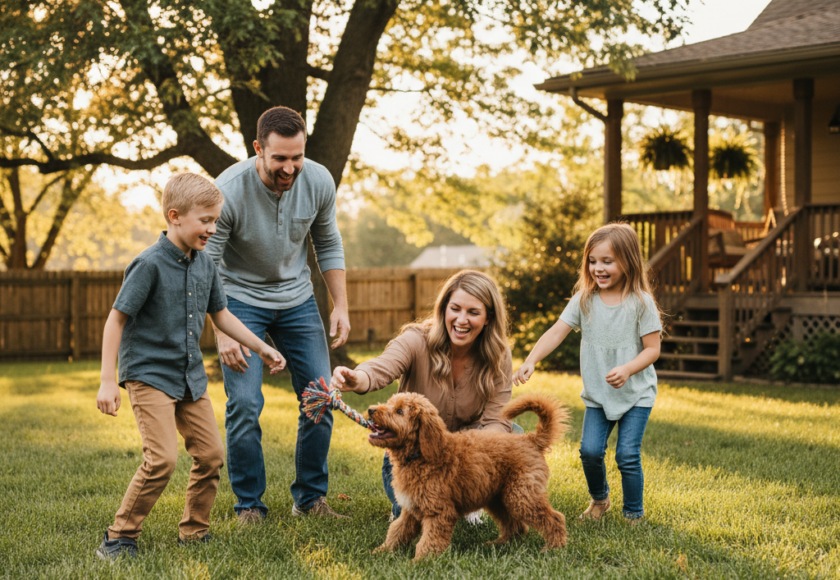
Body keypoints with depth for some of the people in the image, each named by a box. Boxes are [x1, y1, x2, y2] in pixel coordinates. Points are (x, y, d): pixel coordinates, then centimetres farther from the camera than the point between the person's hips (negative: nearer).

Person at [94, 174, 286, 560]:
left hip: (190, 376, 7)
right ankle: (120, 536, -2)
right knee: (162, 458, -17)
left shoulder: (205, 265, 5)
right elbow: (117, 319, -14)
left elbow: (220, 314, 19)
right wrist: (107, 381, -17)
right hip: (149, 373, -7)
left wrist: (261, 348, 18)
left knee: (210, 454, 5)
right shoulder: (151, 264, -16)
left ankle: (193, 532, 21)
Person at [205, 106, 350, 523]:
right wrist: (222, 333, -23)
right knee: (244, 403, -13)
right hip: (241, 298, -3)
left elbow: (328, 245, 3)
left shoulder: (319, 182, -14)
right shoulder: (228, 191, -26)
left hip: (296, 297, 4)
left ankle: (310, 497, 15)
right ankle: (249, 505, 5)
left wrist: (341, 306, -4)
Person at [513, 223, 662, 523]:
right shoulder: (584, 300, -2)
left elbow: (652, 349, -10)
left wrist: (627, 369, -27)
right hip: (596, 394, 3)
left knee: (627, 455, -8)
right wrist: (530, 361, -22)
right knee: (590, 451, -5)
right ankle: (599, 498, 25)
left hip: (635, 393, -3)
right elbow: (557, 332, -8)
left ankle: (634, 515, 12)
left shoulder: (640, 303, -10)